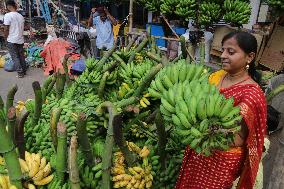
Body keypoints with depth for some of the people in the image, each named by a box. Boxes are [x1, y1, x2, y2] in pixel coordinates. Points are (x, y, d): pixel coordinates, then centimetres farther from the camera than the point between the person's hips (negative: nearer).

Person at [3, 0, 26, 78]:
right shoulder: (21, 16, 7)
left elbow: (6, 29, -12)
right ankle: (24, 70, 18)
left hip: (12, 40, -6)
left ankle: (20, 72, 2)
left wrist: (6, 38, 1)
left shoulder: (8, 15, -11)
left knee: (15, 57, 1)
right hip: (20, 40, 6)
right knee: (21, 56, 13)